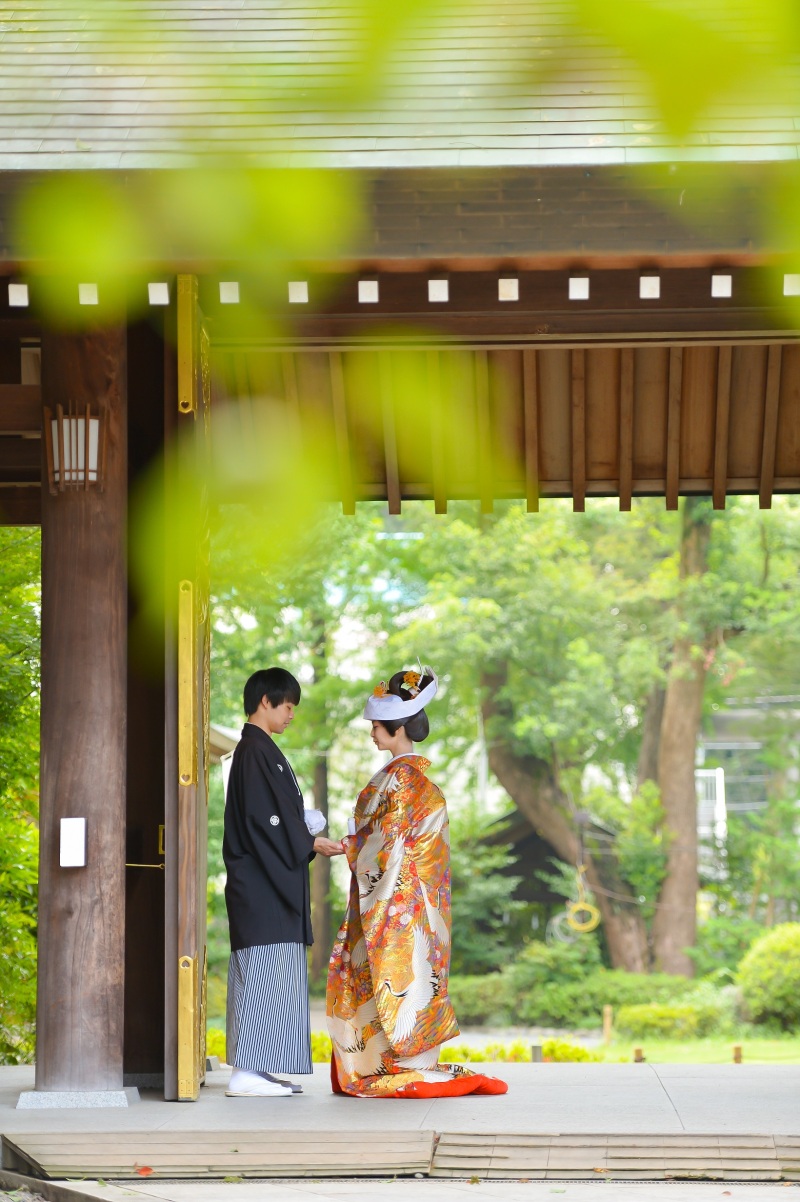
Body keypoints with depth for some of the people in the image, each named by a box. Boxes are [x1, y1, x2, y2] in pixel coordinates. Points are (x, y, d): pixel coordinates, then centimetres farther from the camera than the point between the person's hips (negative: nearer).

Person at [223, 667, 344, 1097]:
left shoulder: (260, 749, 19)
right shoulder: (256, 750, -13)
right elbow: (262, 819, -19)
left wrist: (308, 840, 11)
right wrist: (311, 844, -12)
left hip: (270, 882, 10)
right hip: (262, 884, -10)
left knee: (272, 976, 11)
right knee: (263, 971, -10)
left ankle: (263, 1070, 13)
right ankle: (247, 1072, -10)